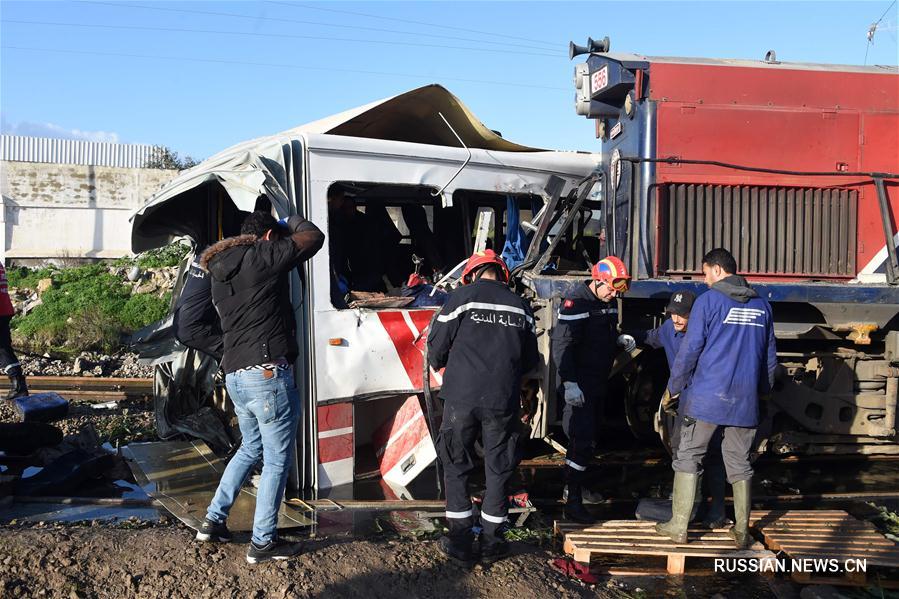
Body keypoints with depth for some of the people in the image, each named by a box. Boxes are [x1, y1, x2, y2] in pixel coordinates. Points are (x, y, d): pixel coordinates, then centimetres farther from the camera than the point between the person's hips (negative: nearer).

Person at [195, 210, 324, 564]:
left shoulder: (220, 277, 19)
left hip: (235, 376, 9)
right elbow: (314, 238, 0)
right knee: (276, 460, 2)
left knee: (251, 448, 25)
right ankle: (262, 542, 8)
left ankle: (214, 520, 27)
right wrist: (292, 222, 18)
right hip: (268, 374, -9)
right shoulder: (262, 256, -6)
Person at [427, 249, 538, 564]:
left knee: (456, 467, 11)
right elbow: (530, 361, 16)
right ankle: (492, 541, 19)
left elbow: (437, 347, 0)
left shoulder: (462, 297, -1)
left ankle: (460, 540, 12)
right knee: (498, 470, 13)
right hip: (503, 400, 2)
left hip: (462, 398, -2)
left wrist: (439, 364, 23)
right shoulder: (520, 306, 9)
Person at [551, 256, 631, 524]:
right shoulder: (575, 302, -16)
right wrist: (570, 383, -25)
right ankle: (573, 502, -6)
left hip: (598, 385, 9)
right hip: (579, 386, -9)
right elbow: (561, 345, -21)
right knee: (582, 442, -11)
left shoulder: (609, 302, 11)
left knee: (585, 439, 17)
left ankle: (574, 484, 31)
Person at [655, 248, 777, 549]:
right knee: (739, 464, 13)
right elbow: (770, 357, 16)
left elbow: (689, 349, -9)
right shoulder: (762, 305, 10)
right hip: (745, 400, 5)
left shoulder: (708, 301, -7)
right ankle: (742, 531, 18)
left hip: (706, 397, -5)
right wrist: (762, 389, 27)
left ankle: (679, 526, 7)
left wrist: (675, 387, 1)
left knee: (689, 458, 5)